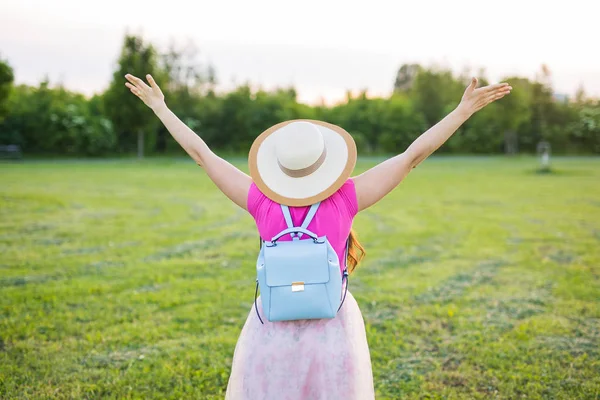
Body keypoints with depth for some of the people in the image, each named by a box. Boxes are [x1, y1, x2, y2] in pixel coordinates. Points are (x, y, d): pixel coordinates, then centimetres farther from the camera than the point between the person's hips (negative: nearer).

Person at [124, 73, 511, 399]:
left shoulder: (262, 200, -8)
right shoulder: (344, 199, -11)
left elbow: (201, 153, -2)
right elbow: (413, 154, -10)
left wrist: (159, 106, 9)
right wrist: (463, 110, -4)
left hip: (273, 333, 1)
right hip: (331, 333, -1)